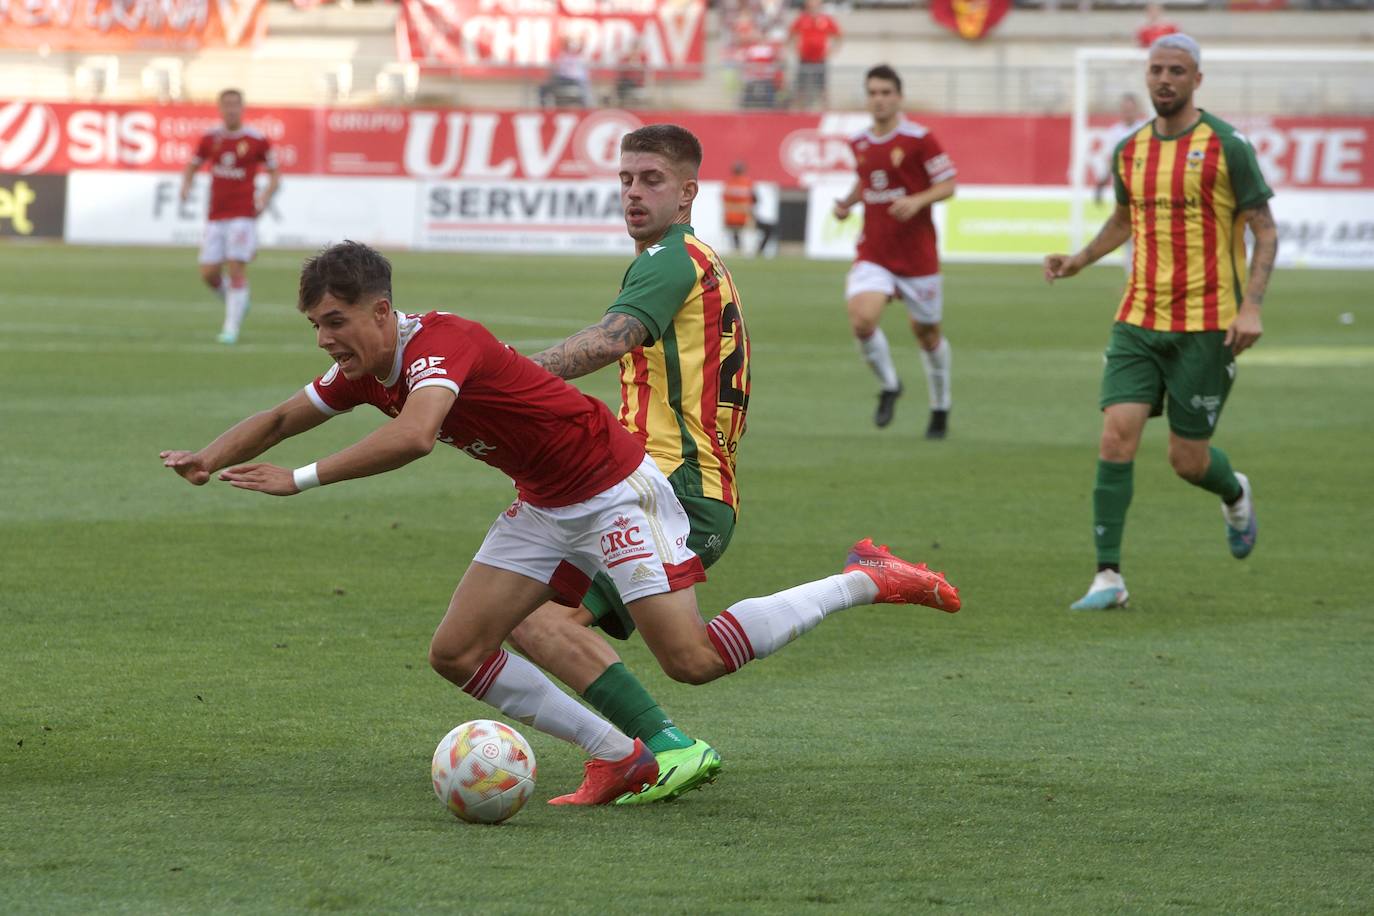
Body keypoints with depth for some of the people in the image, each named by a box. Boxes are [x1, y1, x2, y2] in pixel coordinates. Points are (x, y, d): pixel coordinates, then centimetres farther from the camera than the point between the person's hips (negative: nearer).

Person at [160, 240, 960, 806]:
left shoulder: (442, 343, -28)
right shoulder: (365, 370, 0)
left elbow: (413, 437, -47)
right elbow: (281, 420, 13)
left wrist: (300, 480, -42)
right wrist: (209, 460, -5)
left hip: (616, 490, -9)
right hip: (544, 509, 9)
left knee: (690, 658, -15)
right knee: (458, 654, 1)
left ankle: (867, 581, 0)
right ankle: (617, 759, 11)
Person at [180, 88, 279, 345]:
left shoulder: (257, 140, -3)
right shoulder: (210, 139, 6)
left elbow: (275, 174, 5)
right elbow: (192, 167, 18)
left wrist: (265, 197, -12)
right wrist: (185, 186, -3)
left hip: (243, 215, -3)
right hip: (215, 216, 4)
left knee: (236, 269, -11)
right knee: (208, 273, -2)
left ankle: (231, 329, -7)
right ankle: (234, 303, 27)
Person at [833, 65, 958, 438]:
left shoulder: (920, 139, -9)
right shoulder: (859, 144, 6)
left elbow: (947, 185, -7)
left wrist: (917, 200, -24)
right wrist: (848, 201, 5)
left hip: (917, 253, -3)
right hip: (873, 253, 3)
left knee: (926, 332, 10)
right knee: (862, 320, -20)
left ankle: (940, 409, 32)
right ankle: (889, 386, 6)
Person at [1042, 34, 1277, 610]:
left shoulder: (1227, 147, -7)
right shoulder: (1129, 151, 8)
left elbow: (1265, 230, -4)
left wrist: (1251, 305, -16)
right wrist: (1080, 260, 10)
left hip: (1207, 326, -4)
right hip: (1139, 320, 4)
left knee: (1188, 459, 1)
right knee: (1117, 434, -12)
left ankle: (1235, 494, 38)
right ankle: (1108, 577, -9)